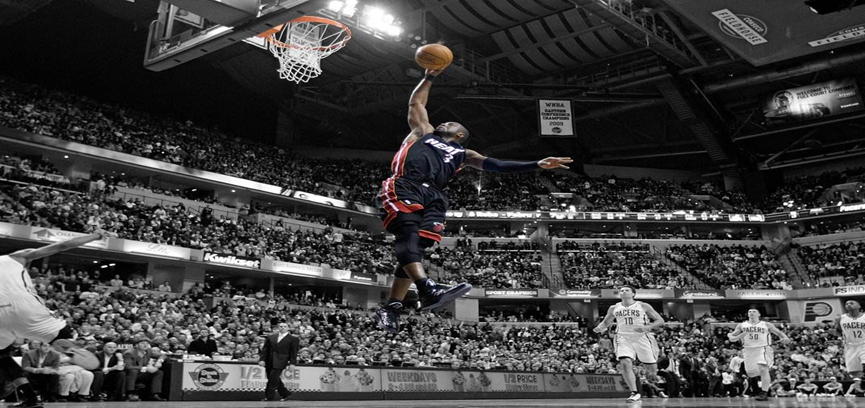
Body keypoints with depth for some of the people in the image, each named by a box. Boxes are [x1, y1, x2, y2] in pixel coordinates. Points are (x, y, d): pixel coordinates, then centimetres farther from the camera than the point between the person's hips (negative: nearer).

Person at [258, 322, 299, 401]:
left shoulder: (293, 339, 4)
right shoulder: (270, 337, 14)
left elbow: (294, 352, 0)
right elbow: (265, 349, 11)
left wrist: (292, 363, -9)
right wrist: (262, 359, 0)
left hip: (280, 362, -5)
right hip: (269, 362, 5)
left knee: (273, 379, -11)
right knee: (275, 380, 8)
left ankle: (269, 397, -2)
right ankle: (285, 394, 23)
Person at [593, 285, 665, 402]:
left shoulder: (644, 306, 1)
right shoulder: (614, 308, 9)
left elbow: (660, 321, 1)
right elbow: (606, 322, 22)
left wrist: (647, 327, -17)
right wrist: (600, 328, -2)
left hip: (642, 338, -1)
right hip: (624, 338, 1)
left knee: (652, 369, 1)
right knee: (626, 363, -23)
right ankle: (634, 392, -16)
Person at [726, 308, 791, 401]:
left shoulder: (766, 325, 7)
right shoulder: (741, 326, 10)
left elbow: (779, 332, 6)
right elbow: (731, 337, 8)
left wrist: (785, 338, -16)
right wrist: (738, 337, -15)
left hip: (763, 348, -3)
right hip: (748, 350, 3)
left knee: (763, 368, -23)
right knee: (750, 373, 7)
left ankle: (764, 393, -19)